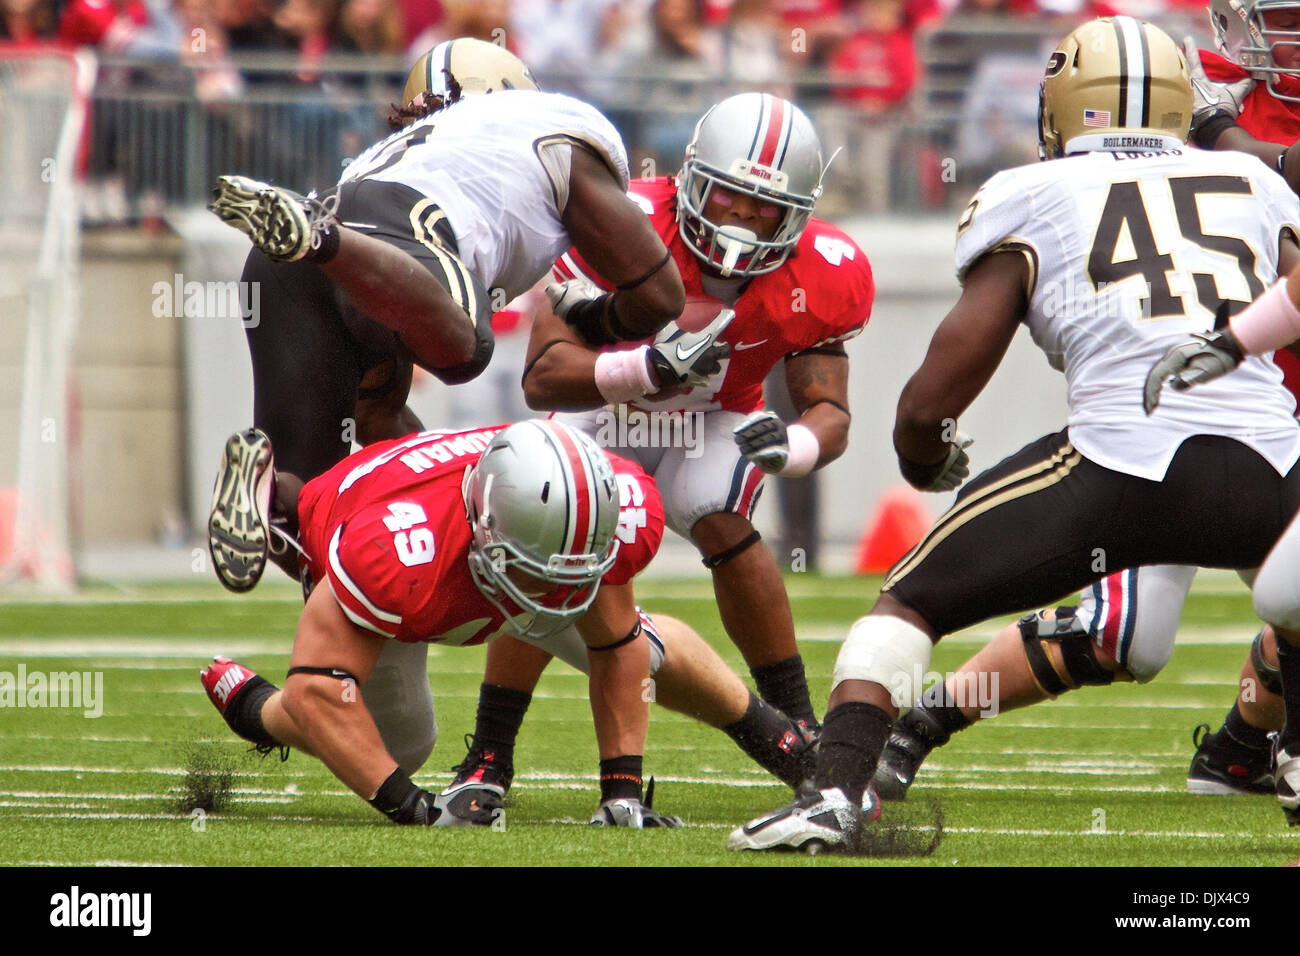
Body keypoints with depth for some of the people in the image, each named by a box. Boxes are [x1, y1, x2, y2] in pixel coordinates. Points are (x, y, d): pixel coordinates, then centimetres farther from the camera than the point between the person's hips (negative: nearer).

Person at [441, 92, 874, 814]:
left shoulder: (822, 279, -25)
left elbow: (830, 412, -20)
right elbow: (542, 378, -38)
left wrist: (791, 446, -45)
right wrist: (646, 368, -56)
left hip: (714, 420, 1)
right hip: (604, 404, -1)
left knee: (721, 526, -27)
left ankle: (798, 727, -12)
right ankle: (488, 760, -3)